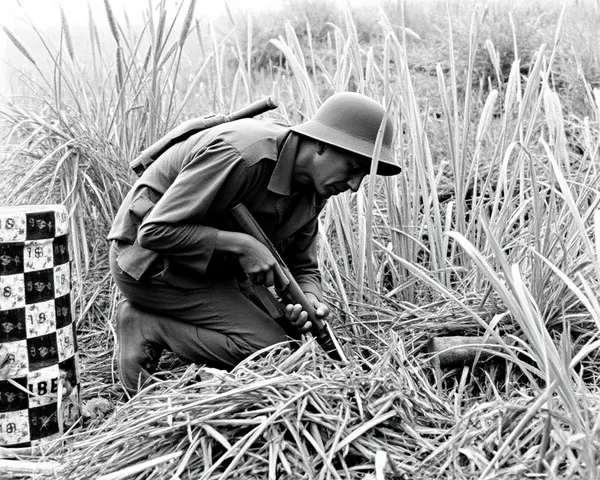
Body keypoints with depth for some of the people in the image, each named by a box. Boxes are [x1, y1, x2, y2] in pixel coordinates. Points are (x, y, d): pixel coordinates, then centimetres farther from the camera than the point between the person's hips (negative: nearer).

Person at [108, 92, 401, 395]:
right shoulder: (241, 155, -30)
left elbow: (302, 267, 5)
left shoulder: (314, 190, -2)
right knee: (273, 351, -17)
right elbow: (156, 231, -29)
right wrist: (242, 245, -30)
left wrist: (309, 298, -17)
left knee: (291, 333, 5)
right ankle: (147, 328, -8)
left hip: (211, 267, 9)